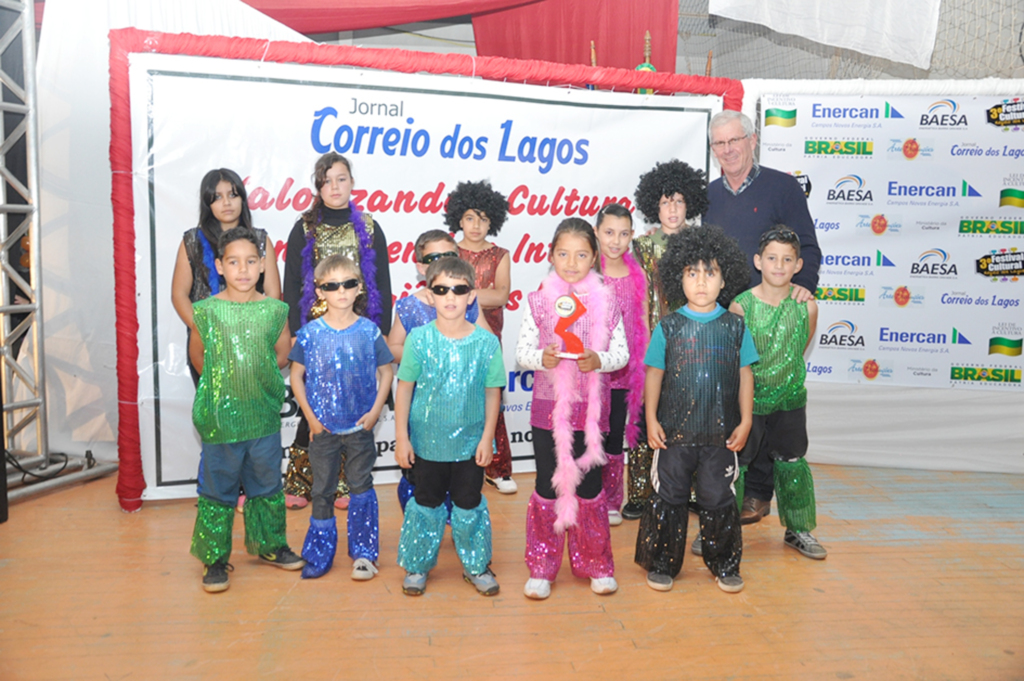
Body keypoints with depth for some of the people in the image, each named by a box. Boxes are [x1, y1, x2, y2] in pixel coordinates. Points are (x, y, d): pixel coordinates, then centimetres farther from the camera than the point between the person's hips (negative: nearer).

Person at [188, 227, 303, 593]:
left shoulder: (275, 310, -1)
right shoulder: (206, 311, -6)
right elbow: (197, 356, 8)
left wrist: (254, 375, 5)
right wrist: (223, 379, 7)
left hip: (264, 415, 2)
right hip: (220, 416, -2)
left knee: (267, 484, 16)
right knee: (218, 489, 7)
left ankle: (269, 544, 34)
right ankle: (214, 558, 21)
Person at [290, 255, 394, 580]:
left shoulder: (369, 331, -5)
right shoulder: (310, 333, -5)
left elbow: (385, 372, 2)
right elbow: (297, 376, 1)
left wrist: (375, 411, -6)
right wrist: (310, 416, -4)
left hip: (360, 426, 0)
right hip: (323, 428, 1)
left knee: (361, 487, 6)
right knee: (322, 491, 11)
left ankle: (364, 553, 19)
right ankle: (319, 556, 25)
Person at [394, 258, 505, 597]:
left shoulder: (486, 342, -8)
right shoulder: (419, 338, -10)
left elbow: (493, 393, -2)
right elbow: (404, 388, -5)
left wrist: (487, 438, -4)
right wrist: (401, 437, -5)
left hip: (471, 442, 0)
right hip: (427, 441, 0)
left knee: (469, 504, 13)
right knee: (427, 503, 14)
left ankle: (476, 565, 32)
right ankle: (417, 566, 33)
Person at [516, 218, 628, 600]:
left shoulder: (606, 302, 2)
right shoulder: (539, 301, 0)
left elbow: (622, 352, 1)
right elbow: (521, 351, -2)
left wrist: (599, 360, -18)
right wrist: (541, 358, -22)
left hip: (591, 409, 0)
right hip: (548, 408, 0)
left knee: (589, 487, 10)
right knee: (547, 487, 8)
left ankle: (596, 565, 28)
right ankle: (541, 568, 22)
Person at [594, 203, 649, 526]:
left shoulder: (638, 276, 4)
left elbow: (643, 324, 9)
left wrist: (646, 367, 7)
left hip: (624, 371, 3)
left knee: (615, 437, 10)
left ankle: (611, 503, 23)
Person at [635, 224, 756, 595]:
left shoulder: (735, 326, 1)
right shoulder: (669, 326, -2)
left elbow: (745, 374, 5)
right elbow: (654, 374, 2)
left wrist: (745, 421, 2)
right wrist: (651, 419, -3)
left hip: (721, 434, 1)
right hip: (675, 431, -1)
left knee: (719, 499, 10)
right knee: (669, 497, 8)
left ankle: (724, 564, 28)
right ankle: (662, 563, 24)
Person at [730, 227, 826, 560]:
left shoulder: (806, 305, -8)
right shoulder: (741, 305, -14)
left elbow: (802, 347, 8)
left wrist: (785, 375, 10)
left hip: (789, 399, 2)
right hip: (747, 400, -2)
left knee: (792, 464, 14)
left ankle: (798, 530, 32)